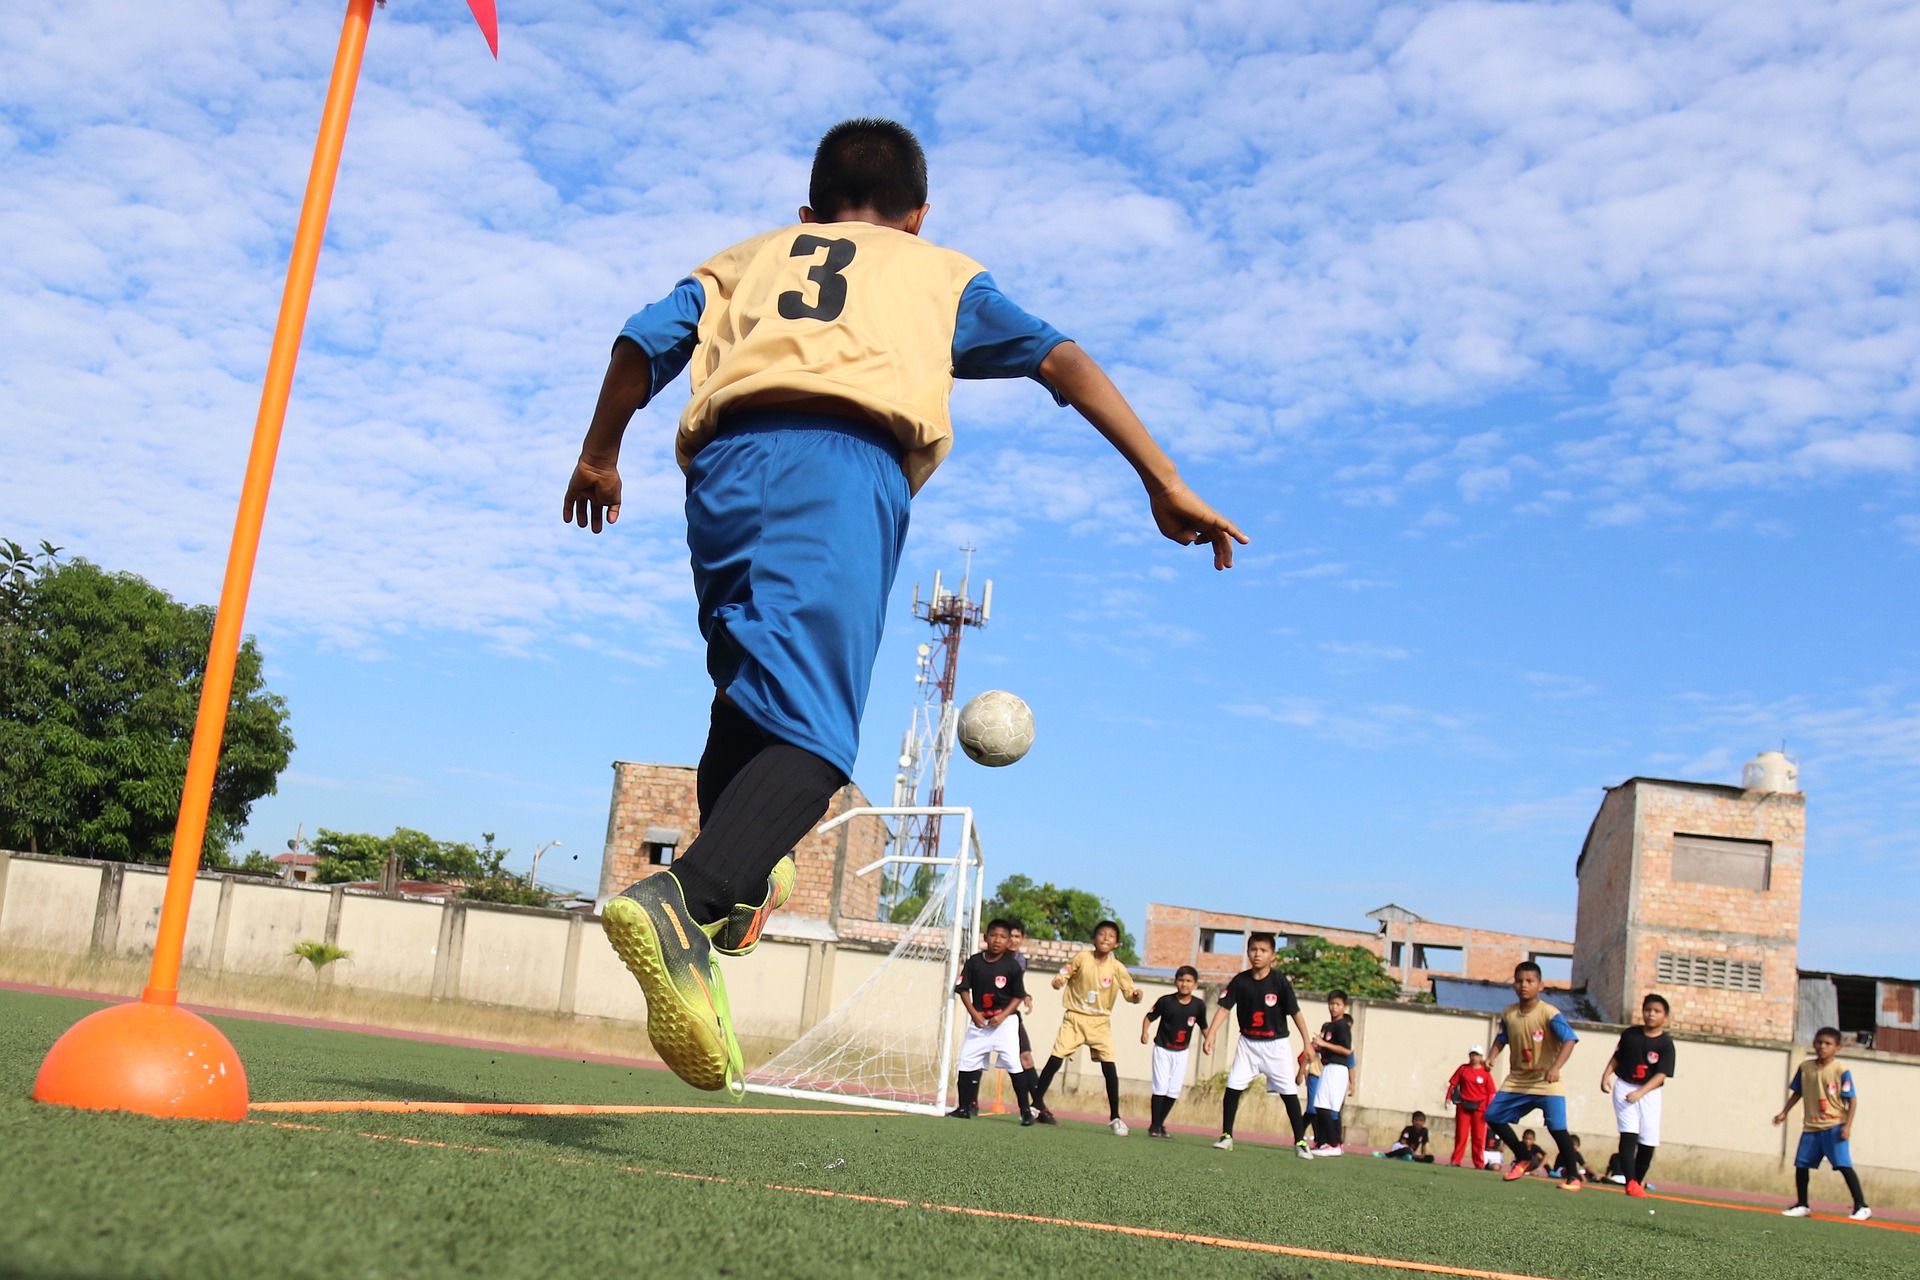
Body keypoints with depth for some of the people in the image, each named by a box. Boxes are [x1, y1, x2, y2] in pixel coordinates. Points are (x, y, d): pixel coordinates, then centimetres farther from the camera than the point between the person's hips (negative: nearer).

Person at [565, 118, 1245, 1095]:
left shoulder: (743, 259, 36)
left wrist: (599, 455, 35)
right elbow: (1062, 362, 23)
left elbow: (644, 342, 22)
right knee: (809, 736, -16)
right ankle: (684, 900, -38)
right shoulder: (940, 272, 32)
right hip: (848, 466, -3)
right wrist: (1164, 484, 19)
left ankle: (731, 885, 10)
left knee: (747, 701, 22)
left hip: (725, 464, 4)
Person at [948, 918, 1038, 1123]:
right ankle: (965, 1108, 18)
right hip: (979, 1020, 3)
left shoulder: (1012, 965, -7)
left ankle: (1026, 1111, 0)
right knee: (967, 1063, 4)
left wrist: (1002, 1016, -13)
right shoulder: (974, 962, -3)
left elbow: (1018, 996, -2)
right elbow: (964, 989, 1)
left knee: (1014, 1065, -8)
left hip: (1004, 1021, -3)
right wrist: (973, 1013, -12)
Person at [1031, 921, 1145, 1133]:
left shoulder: (1117, 968, -4)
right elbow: (1063, 974, 1)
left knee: (1109, 1066, -9)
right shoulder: (1082, 958, -7)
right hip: (1075, 1018, -1)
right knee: (1055, 1059, -7)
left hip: (1100, 1022, 1)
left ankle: (1115, 1117, 1)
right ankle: (1036, 1104, 8)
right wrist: (1058, 981, -22)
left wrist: (1136, 995, -25)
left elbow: (1129, 993, -2)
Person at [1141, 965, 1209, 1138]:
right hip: (1162, 1049, -3)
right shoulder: (1166, 1001, -13)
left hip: (1182, 1052, 3)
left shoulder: (1198, 1005, -6)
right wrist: (1144, 1032, -21)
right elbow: (1149, 1017, -5)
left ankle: (1160, 1124, 18)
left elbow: (1203, 1026, 7)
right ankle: (1154, 1126, 2)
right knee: (1160, 1087, -8)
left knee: (1174, 1090, 4)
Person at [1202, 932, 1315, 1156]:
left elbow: (1295, 1013, -11)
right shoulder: (1240, 981, -7)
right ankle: (1226, 1136, 10)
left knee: (1289, 1092, -4)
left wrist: (1307, 1043, -13)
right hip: (1248, 1043, 2)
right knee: (1232, 1087, -2)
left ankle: (1300, 1142, 4)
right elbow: (1224, 1008, -6)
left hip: (1276, 1044, -2)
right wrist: (1210, 1036, -16)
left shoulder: (1279, 981, -14)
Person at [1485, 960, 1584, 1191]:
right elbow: (1502, 1038, 16)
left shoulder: (1549, 1014, -17)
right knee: (1492, 1115, 2)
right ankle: (1524, 1159, 18)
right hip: (1517, 1080, 6)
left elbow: (1570, 1039, -27)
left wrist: (1556, 1068, -39)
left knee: (1557, 1127, -15)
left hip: (1547, 1082, -6)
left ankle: (1572, 1177, 3)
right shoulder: (1508, 1014, 0)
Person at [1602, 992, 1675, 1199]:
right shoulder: (1630, 1034, 1)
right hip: (1624, 1087, 0)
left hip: (1650, 1093, 0)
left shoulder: (1665, 1044, -7)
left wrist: (1640, 1093, -24)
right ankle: (1630, 1182, -18)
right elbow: (1616, 1058, 12)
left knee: (1649, 1140, -1)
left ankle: (1638, 1182, 17)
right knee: (1629, 1134, -12)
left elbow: (1661, 1075, -14)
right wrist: (1606, 1075, -4)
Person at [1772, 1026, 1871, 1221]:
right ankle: (1802, 1205, 21)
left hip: (1834, 1126, -5)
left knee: (1843, 1165, -13)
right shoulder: (1805, 1068, 5)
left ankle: (1861, 1206, -6)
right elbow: (1797, 1093, 17)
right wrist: (1784, 1113, 15)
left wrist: (1847, 1126, -15)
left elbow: (1852, 1099, -8)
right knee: (1801, 1164, 7)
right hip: (1811, 1127, 5)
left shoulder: (1841, 1071, -9)